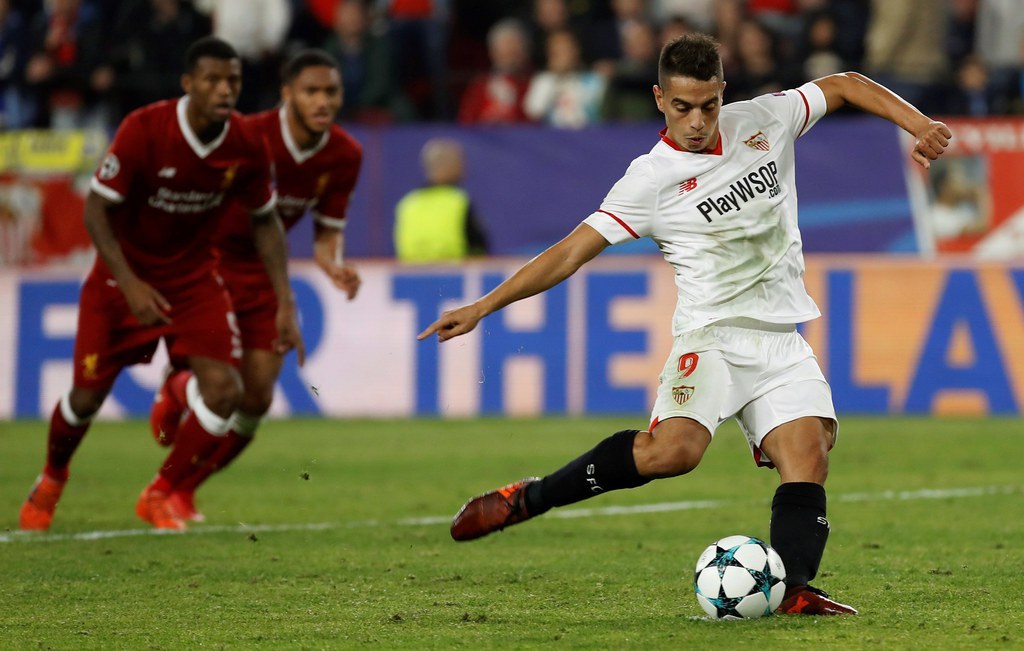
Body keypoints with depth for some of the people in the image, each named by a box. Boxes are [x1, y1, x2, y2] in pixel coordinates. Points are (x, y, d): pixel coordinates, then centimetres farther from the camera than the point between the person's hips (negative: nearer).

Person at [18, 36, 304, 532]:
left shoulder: (247, 147, -14)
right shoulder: (143, 130, -25)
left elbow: (265, 221, 2)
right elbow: (96, 209, -19)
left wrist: (285, 303, -4)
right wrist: (130, 284, -28)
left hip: (194, 277, 3)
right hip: (124, 274, -3)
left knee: (223, 388, -15)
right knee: (88, 394, 2)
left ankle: (160, 495, 6)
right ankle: (51, 480, 36)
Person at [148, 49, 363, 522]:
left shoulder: (345, 156, -8)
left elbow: (327, 232, 3)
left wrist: (334, 266, -19)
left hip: (261, 270, 5)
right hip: (208, 258, -5)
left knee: (257, 399, -2)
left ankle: (183, 488, 20)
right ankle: (175, 389, 24)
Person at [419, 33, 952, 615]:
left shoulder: (765, 120, 5)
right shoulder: (651, 179, -7)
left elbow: (847, 85, 18)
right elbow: (571, 253, -8)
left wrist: (920, 125, 5)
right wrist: (483, 307, -14)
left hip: (782, 341, 5)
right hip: (711, 333, -5)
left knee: (809, 457, -17)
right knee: (673, 449, -27)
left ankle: (792, 587, -24)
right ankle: (529, 499, -14)